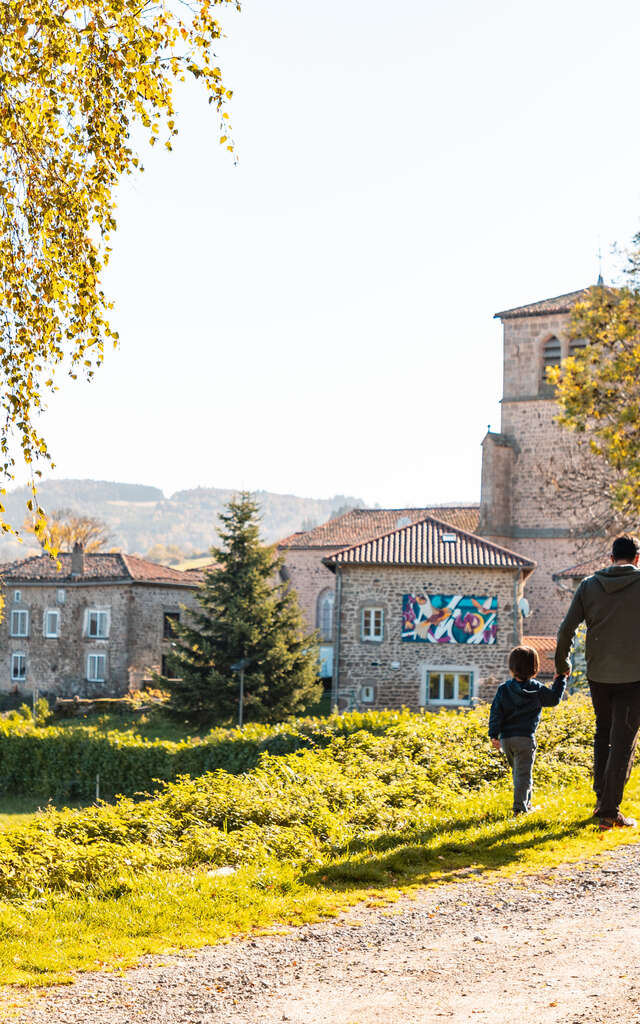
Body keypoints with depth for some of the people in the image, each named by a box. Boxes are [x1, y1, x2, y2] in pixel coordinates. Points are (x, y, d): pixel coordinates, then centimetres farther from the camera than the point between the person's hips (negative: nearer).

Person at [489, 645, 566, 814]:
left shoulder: (503, 689, 1)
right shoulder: (537, 690, -5)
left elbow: (496, 713, -1)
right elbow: (554, 699, 9)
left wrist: (494, 735, 2)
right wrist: (560, 680, 21)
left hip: (506, 738, 3)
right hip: (525, 737, -3)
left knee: (517, 770, 20)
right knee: (523, 773, -1)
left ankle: (525, 801, 29)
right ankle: (520, 806, -10)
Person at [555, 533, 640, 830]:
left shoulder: (589, 585, 2)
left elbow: (566, 629, 0)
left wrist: (561, 663, 14)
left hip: (598, 674, 4)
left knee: (604, 733, 22)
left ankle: (601, 797, 23)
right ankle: (610, 811, 0)